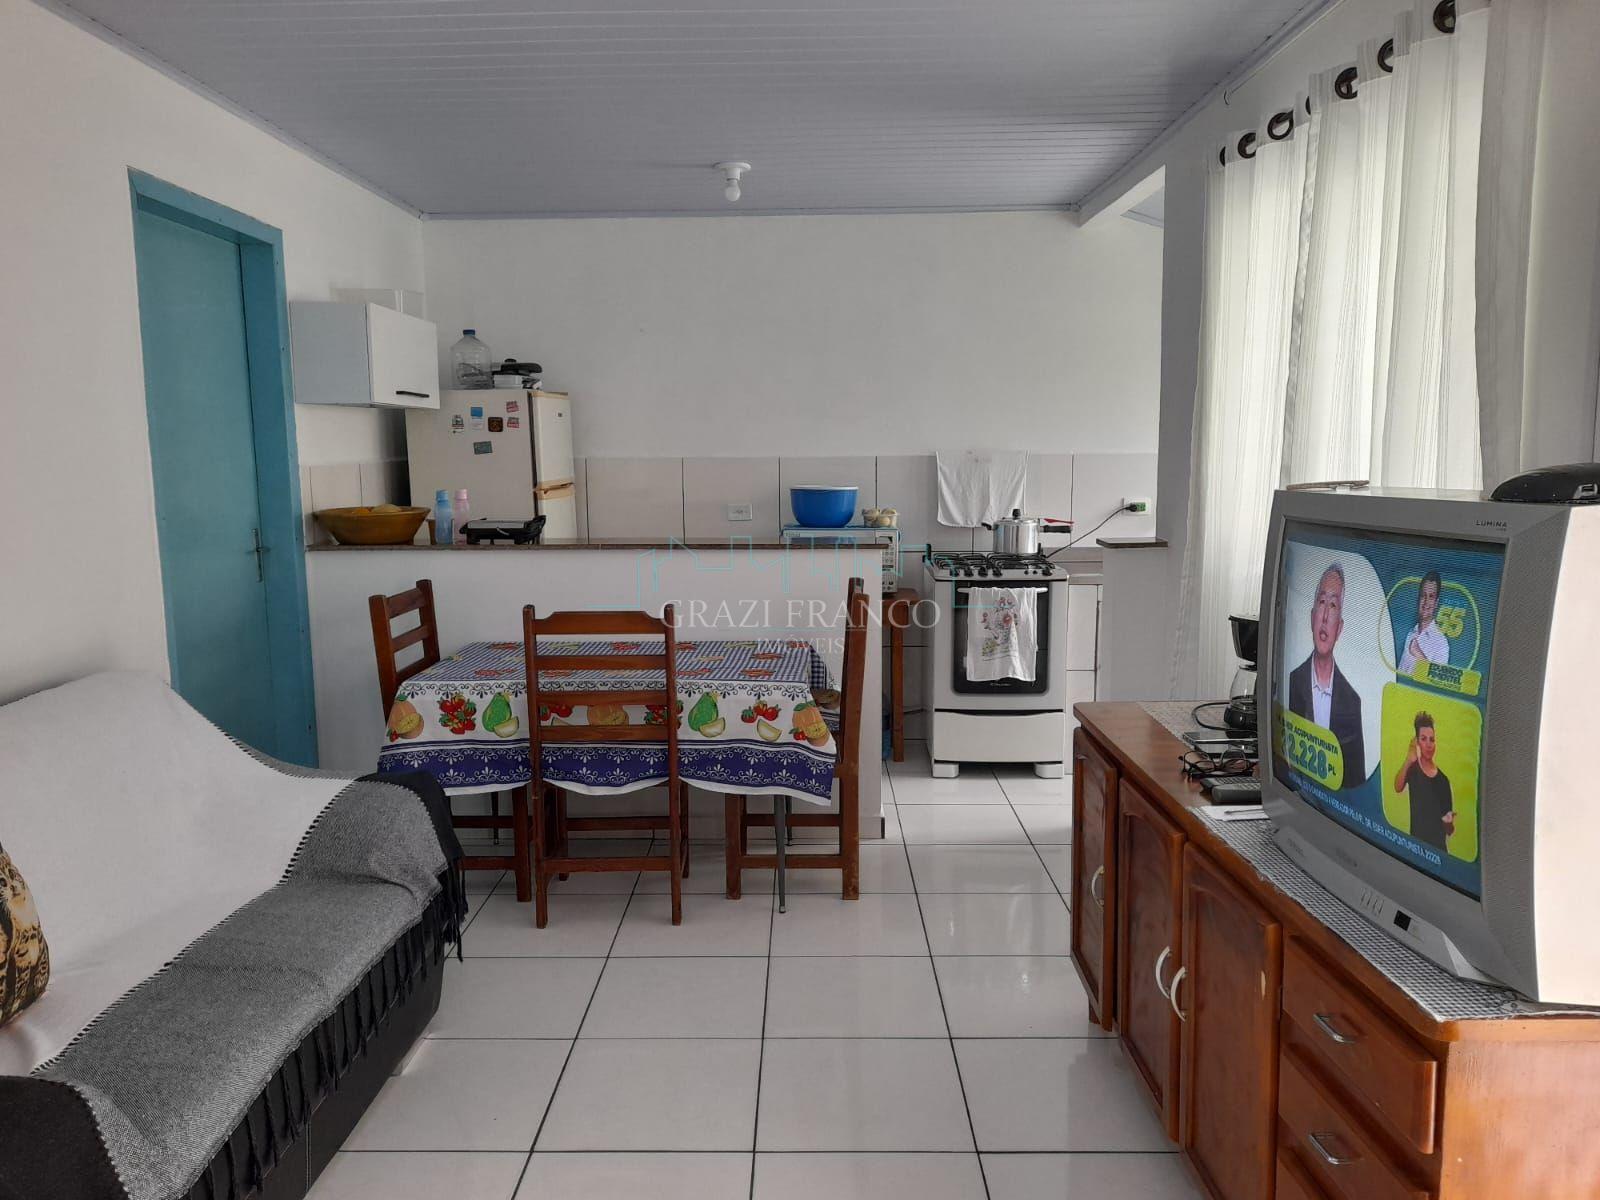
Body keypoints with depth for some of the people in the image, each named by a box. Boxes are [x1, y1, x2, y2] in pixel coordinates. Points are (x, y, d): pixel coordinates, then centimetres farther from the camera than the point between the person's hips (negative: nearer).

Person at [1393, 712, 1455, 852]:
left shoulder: (1443, 778, 5)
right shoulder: (1412, 768, -3)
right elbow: (1398, 788, -26)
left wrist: (1450, 825, -10)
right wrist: (1407, 761, -39)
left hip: (1439, 843, 3)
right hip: (1418, 841, -3)